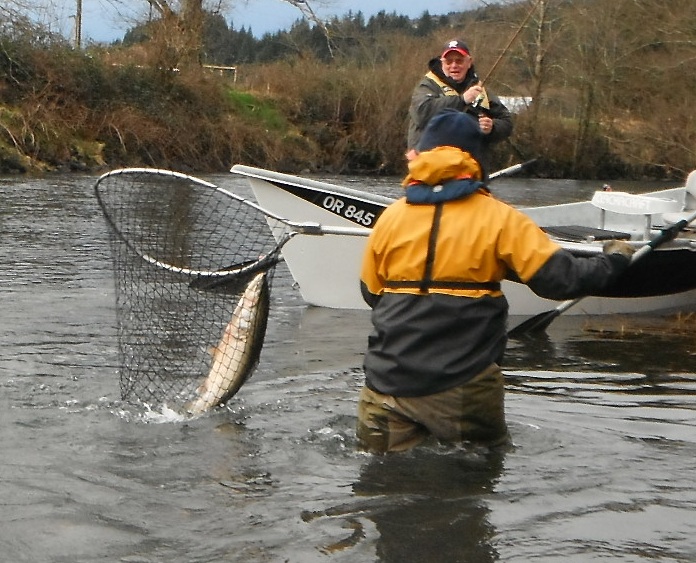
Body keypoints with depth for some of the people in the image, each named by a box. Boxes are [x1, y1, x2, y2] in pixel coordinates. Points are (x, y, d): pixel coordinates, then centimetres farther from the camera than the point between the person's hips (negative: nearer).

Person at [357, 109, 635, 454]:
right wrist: (614, 261, 9)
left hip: (390, 383, 2)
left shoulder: (391, 216, 4)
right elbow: (560, 277, -9)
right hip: (463, 386, -2)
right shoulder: (498, 218, -5)